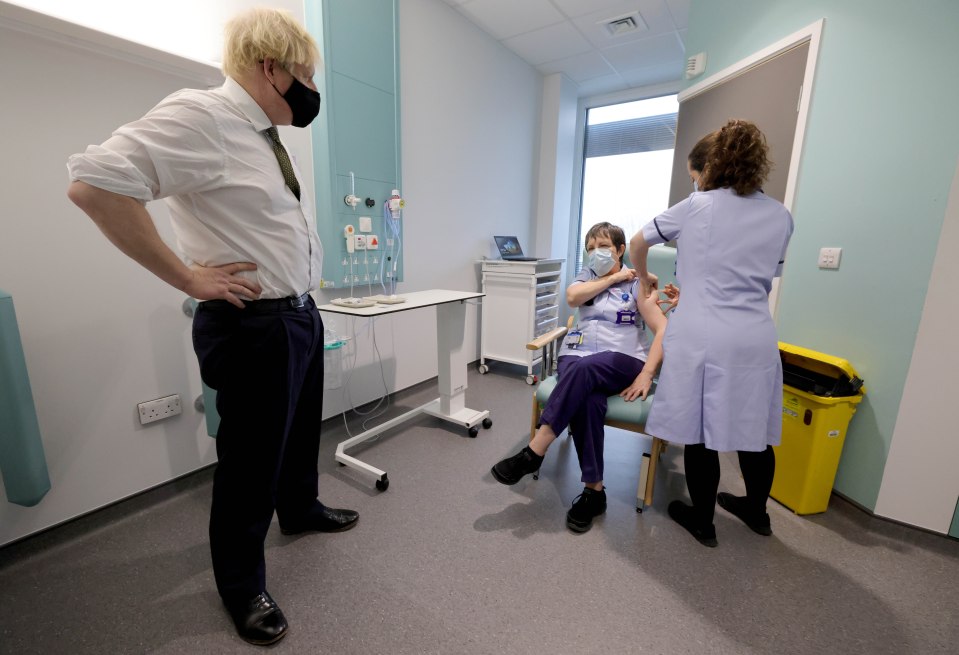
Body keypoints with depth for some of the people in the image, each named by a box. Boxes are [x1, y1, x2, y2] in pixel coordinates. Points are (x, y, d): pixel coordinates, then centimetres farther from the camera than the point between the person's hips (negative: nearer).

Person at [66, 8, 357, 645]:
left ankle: (301, 509, 51)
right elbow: (94, 182, -22)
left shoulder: (269, 136, 12)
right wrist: (188, 277, -19)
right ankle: (243, 586, 33)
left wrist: (302, 303, 15)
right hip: (254, 325, -9)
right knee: (251, 462, 8)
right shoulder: (200, 115, -14)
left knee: (301, 432, 24)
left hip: (302, 316, 9)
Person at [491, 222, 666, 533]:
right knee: (587, 400, -32)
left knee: (582, 368, -36)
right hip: (577, 357, 2)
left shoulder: (637, 284, 8)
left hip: (623, 362, -2)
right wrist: (612, 278, 1)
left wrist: (646, 374, -15)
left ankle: (533, 453, -30)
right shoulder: (587, 275, 20)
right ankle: (593, 490, -19)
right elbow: (572, 297, -4)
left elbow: (663, 329, -3)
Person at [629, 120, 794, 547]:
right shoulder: (781, 217, 10)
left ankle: (703, 521, 26)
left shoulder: (695, 207, 0)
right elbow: (765, 277, 16)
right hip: (755, 337, 4)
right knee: (754, 430, 19)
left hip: (701, 336, -4)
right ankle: (757, 512, 41)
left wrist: (645, 278, 29)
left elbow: (638, 244, 9)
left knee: (701, 432, 8)